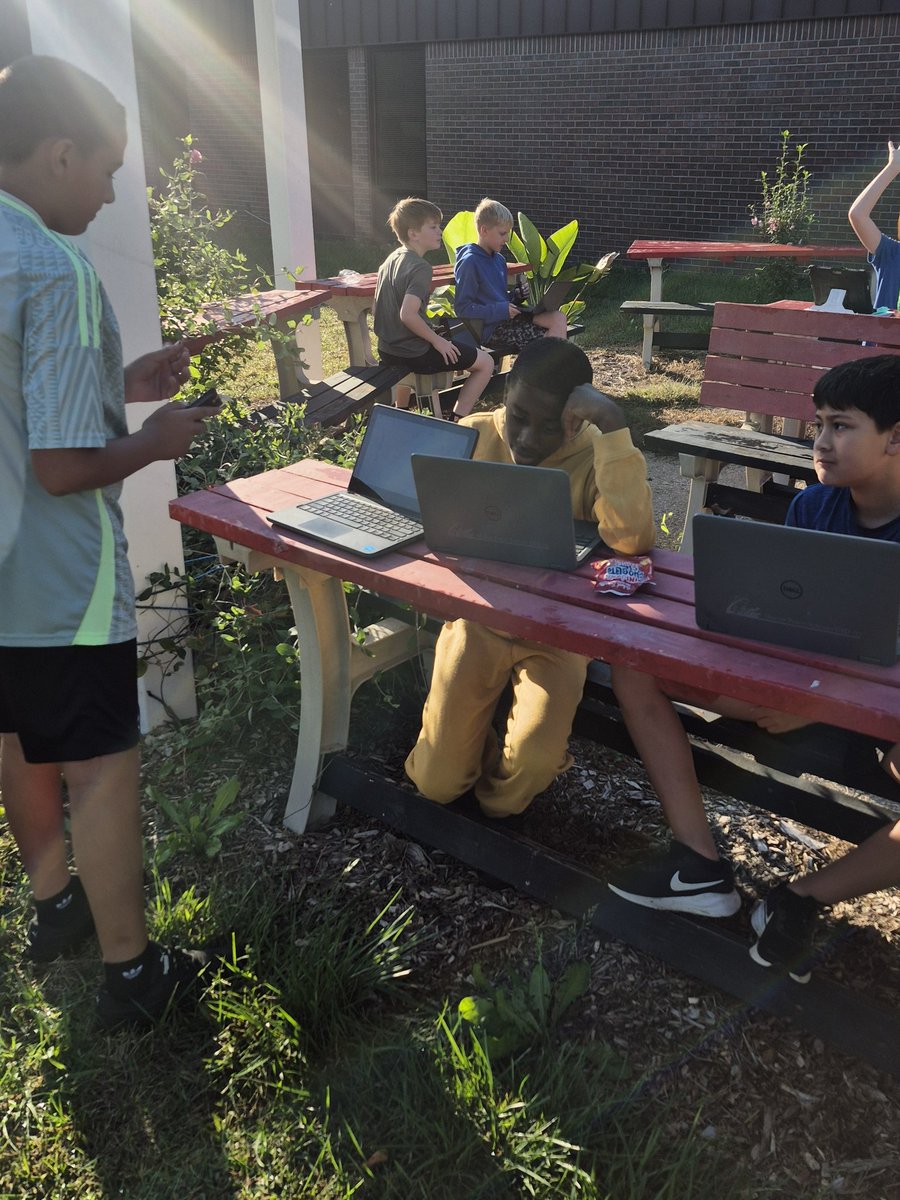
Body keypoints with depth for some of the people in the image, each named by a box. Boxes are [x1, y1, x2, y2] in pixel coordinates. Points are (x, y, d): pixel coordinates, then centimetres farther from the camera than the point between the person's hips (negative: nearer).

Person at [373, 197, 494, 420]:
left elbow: (376, 308, 14)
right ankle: (457, 423, -3)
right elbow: (408, 315, -30)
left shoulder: (391, 259, 8)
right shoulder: (420, 268, -19)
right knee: (485, 363, 0)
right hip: (415, 354, -9)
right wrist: (437, 340, -18)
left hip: (386, 350, 9)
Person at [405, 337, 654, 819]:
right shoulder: (475, 435, -5)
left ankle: (497, 805, 14)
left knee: (533, 761, -24)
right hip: (477, 613, 2)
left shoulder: (593, 456, -15)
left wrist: (612, 425, -35)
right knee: (437, 783, -5)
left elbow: (631, 537, -34)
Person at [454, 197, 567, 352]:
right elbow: (462, 308, -16)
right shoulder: (469, 262, -12)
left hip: (507, 318, 9)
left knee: (559, 318, -11)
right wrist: (501, 310, -21)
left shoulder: (499, 259, 16)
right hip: (491, 329, -9)